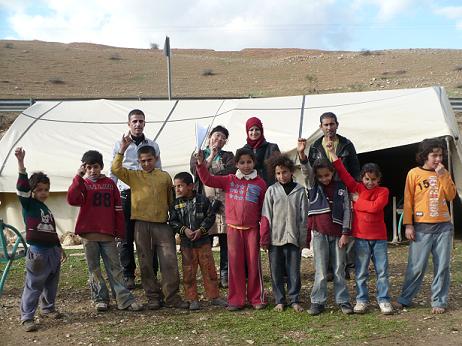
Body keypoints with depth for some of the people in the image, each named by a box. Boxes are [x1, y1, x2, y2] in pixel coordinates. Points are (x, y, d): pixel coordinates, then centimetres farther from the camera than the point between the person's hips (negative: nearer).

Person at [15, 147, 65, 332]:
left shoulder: (47, 209, 14)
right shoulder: (28, 204, -5)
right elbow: (22, 187, -23)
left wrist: (59, 248, 29)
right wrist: (21, 163, -35)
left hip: (53, 251, 7)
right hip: (37, 252, -7)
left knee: (51, 284, 17)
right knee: (33, 286, -4)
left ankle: (48, 308, 34)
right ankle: (27, 317, 3)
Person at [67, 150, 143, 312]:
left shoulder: (110, 183, 9)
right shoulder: (82, 184, 5)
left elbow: (117, 208, 10)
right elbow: (72, 200, -15)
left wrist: (120, 231, 7)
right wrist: (78, 176, -16)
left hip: (108, 233, 1)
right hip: (88, 234, 0)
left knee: (114, 267, 1)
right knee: (94, 268, 6)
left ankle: (124, 299, 1)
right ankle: (100, 299, 16)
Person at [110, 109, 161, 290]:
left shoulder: (153, 146, 11)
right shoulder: (120, 145, 7)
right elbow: (114, 173, 9)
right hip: (126, 195, -1)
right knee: (126, 238, 2)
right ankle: (128, 275, 12)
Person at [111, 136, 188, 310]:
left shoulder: (165, 176, 10)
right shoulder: (133, 176, 8)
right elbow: (116, 169, -9)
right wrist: (122, 149, -12)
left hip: (162, 224, 0)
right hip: (141, 225, 0)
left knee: (170, 261, -4)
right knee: (146, 263, 5)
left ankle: (172, 297, 5)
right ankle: (153, 297, 16)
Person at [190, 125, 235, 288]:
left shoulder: (228, 156, 17)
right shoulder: (198, 155, 16)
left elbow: (231, 171, -4)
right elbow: (196, 171, -4)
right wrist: (211, 156, -3)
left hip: (225, 202, 0)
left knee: (226, 241, -1)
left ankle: (225, 275, 6)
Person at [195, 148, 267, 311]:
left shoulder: (260, 183, 2)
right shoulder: (229, 180, 5)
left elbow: (264, 208, 5)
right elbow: (208, 180, 0)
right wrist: (201, 164, -14)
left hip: (252, 229, -1)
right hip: (233, 228, 1)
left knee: (253, 263, 3)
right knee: (235, 264, 4)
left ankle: (257, 298, 16)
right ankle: (236, 300, 13)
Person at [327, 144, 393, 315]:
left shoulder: (383, 191, 1)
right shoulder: (356, 188, 4)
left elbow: (375, 207, -16)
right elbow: (342, 172, 0)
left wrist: (358, 200, -6)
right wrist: (332, 153, -4)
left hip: (379, 237, -1)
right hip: (360, 237, 1)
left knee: (382, 271, 3)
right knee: (361, 272, 7)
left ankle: (383, 300, 12)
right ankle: (361, 300, 16)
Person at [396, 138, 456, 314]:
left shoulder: (444, 173, 11)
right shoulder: (414, 173, 0)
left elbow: (451, 196, 0)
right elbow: (408, 201, -1)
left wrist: (443, 176, -8)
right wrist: (408, 225, -7)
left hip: (444, 226, 3)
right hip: (421, 227, -3)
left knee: (442, 266, 4)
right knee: (416, 266, -2)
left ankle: (439, 301, 12)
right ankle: (405, 299, 11)